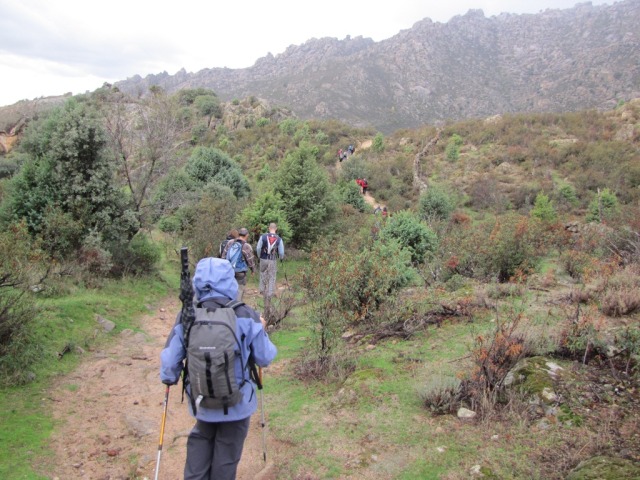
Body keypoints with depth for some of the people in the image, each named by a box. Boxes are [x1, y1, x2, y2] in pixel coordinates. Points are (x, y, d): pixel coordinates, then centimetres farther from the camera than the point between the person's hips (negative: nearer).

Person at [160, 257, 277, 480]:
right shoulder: (246, 316, -18)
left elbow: (170, 362, -5)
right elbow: (265, 358, -10)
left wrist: (169, 379, 18)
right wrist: (261, 330, 8)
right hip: (237, 404, -2)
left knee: (200, 441, 30)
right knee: (227, 453, 20)